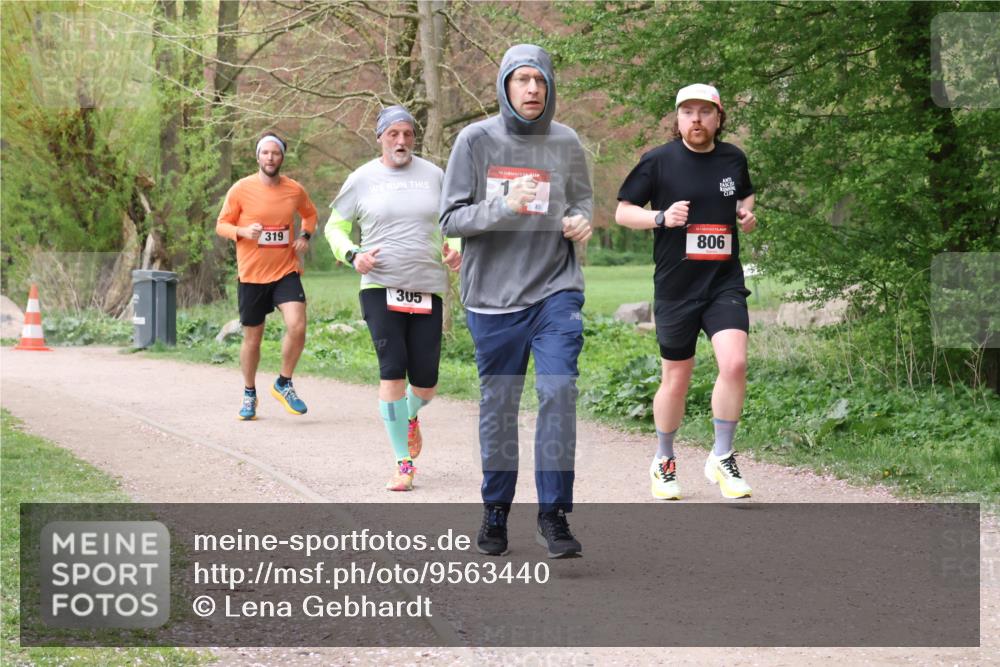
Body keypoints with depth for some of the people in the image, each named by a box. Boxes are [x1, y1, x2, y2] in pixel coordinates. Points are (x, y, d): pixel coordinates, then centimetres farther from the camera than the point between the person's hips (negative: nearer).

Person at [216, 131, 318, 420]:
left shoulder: (295, 190, 2)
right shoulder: (241, 189, -6)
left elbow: (310, 214, 22)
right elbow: (221, 225, 1)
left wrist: (305, 236, 3)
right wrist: (243, 231, -19)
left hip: (286, 271, 1)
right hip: (252, 275, -1)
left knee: (297, 326, -19)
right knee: (252, 338, 8)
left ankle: (284, 384, 3)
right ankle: (249, 394, 29)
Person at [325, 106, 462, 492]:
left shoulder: (433, 176, 7)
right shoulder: (363, 179, 3)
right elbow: (335, 226, 12)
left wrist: (455, 250, -4)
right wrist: (351, 255, -7)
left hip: (427, 288, 2)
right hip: (380, 287, -2)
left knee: (425, 381, 1)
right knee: (392, 371, -13)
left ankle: (411, 415, 40)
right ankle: (404, 464, -7)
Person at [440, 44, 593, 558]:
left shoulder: (566, 143, 3)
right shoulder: (475, 140, -4)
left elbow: (583, 197, 19)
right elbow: (450, 218, -5)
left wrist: (581, 220, -4)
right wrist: (505, 207, -22)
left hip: (556, 290, 1)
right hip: (493, 295, -1)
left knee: (558, 391, -13)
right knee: (498, 405, 8)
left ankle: (554, 514, -7)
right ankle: (496, 511, 24)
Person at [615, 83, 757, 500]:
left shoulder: (733, 159, 8)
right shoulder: (658, 161, -3)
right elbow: (623, 212, 1)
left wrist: (747, 215, 5)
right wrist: (662, 217, -17)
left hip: (725, 283, 2)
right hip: (675, 289, -2)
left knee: (734, 363, -18)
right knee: (676, 380, 6)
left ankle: (721, 459, -3)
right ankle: (663, 462, 28)